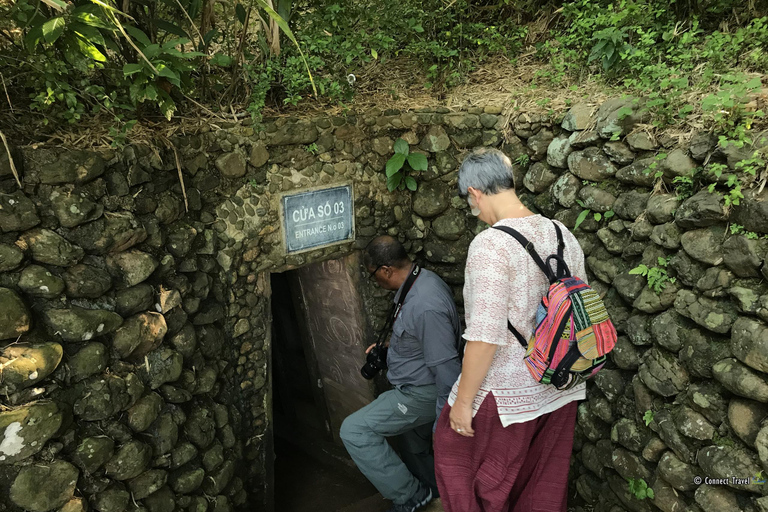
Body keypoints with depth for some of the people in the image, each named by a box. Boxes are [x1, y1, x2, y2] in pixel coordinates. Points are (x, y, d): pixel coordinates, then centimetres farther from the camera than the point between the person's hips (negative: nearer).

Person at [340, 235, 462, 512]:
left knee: (354, 431, -11)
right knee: (414, 447, 27)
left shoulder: (425, 305, -33)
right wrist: (386, 347, 14)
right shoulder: (421, 280, -1)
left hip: (422, 393, -10)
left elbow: (445, 367, -30)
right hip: (416, 386, 10)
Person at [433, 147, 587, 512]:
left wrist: (463, 401, -14)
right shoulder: (563, 234, 0)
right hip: (560, 390, 8)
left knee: (455, 451, 18)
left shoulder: (491, 244, -24)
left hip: (508, 394, -7)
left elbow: (485, 336, -26)